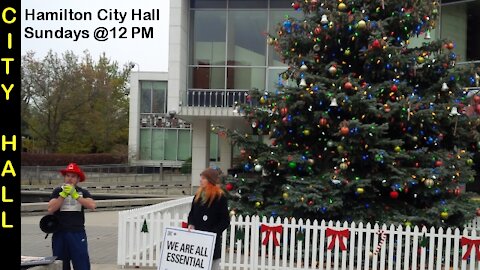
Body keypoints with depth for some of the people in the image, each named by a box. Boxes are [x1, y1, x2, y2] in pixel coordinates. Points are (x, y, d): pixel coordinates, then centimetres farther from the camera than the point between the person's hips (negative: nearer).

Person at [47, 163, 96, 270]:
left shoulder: (83, 192, 6)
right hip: (60, 234, 1)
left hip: (78, 233, -1)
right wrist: (63, 194, -14)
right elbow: (50, 209, -8)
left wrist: (75, 195, -18)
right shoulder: (57, 191, 6)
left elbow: (92, 205, -13)